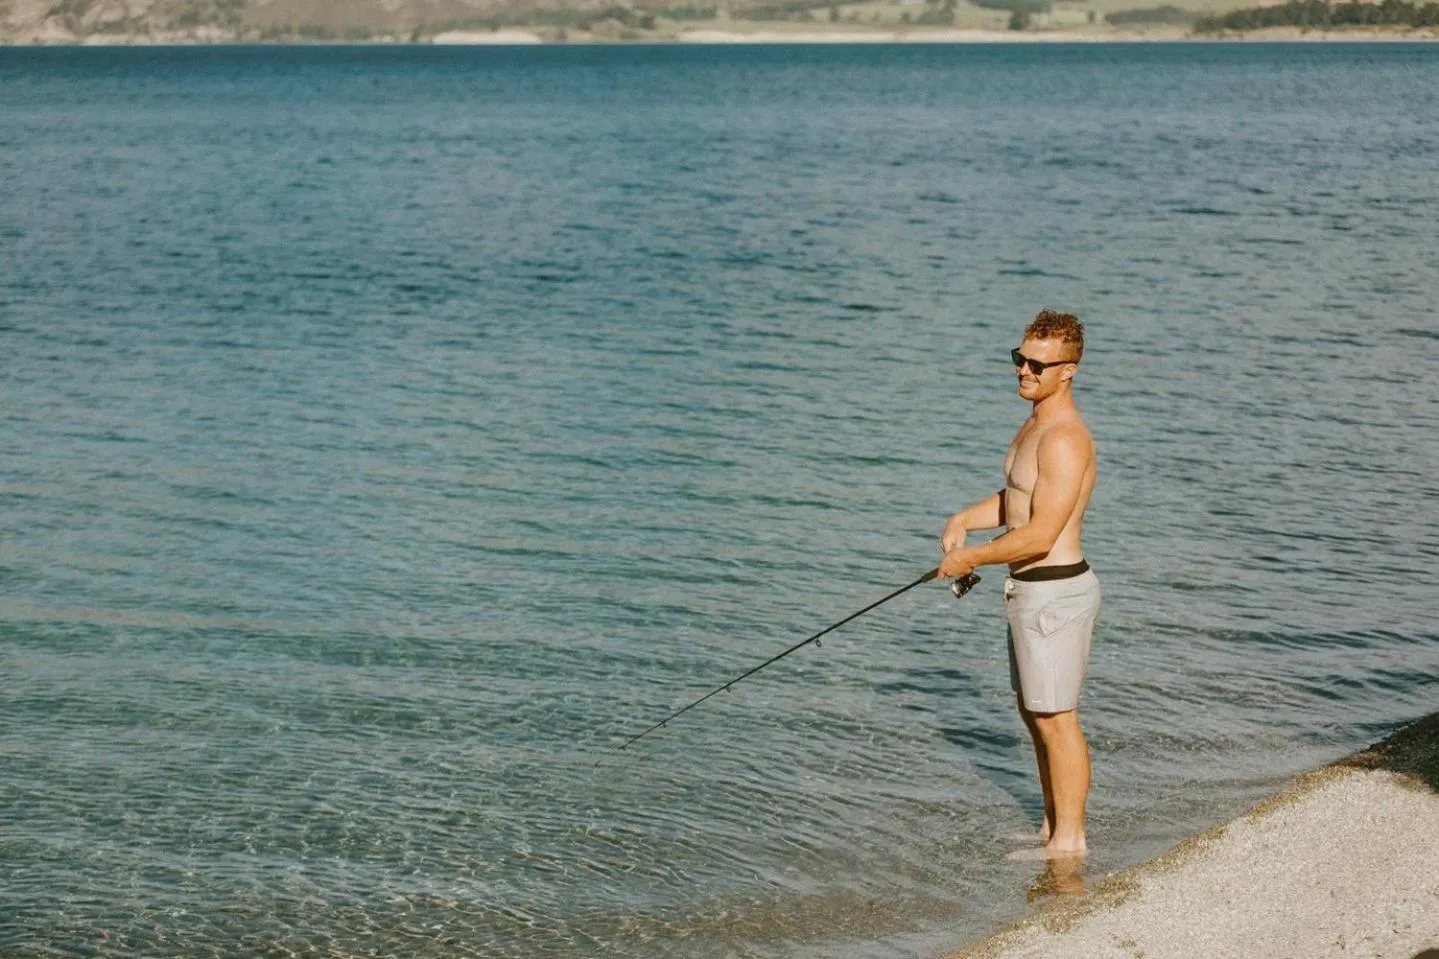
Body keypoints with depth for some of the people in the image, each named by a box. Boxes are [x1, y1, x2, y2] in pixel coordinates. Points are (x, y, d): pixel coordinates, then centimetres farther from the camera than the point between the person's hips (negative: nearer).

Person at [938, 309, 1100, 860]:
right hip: (1032, 591, 11)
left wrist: (971, 558, -15)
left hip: (1054, 593, -11)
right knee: (1034, 712, 18)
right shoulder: (1036, 424, 11)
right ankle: (1053, 826, 30)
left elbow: (1040, 534, -25)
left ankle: (1069, 840, 8)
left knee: (1056, 719, -2)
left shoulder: (1064, 440, -22)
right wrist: (964, 519, 6)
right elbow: (1015, 499, 24)